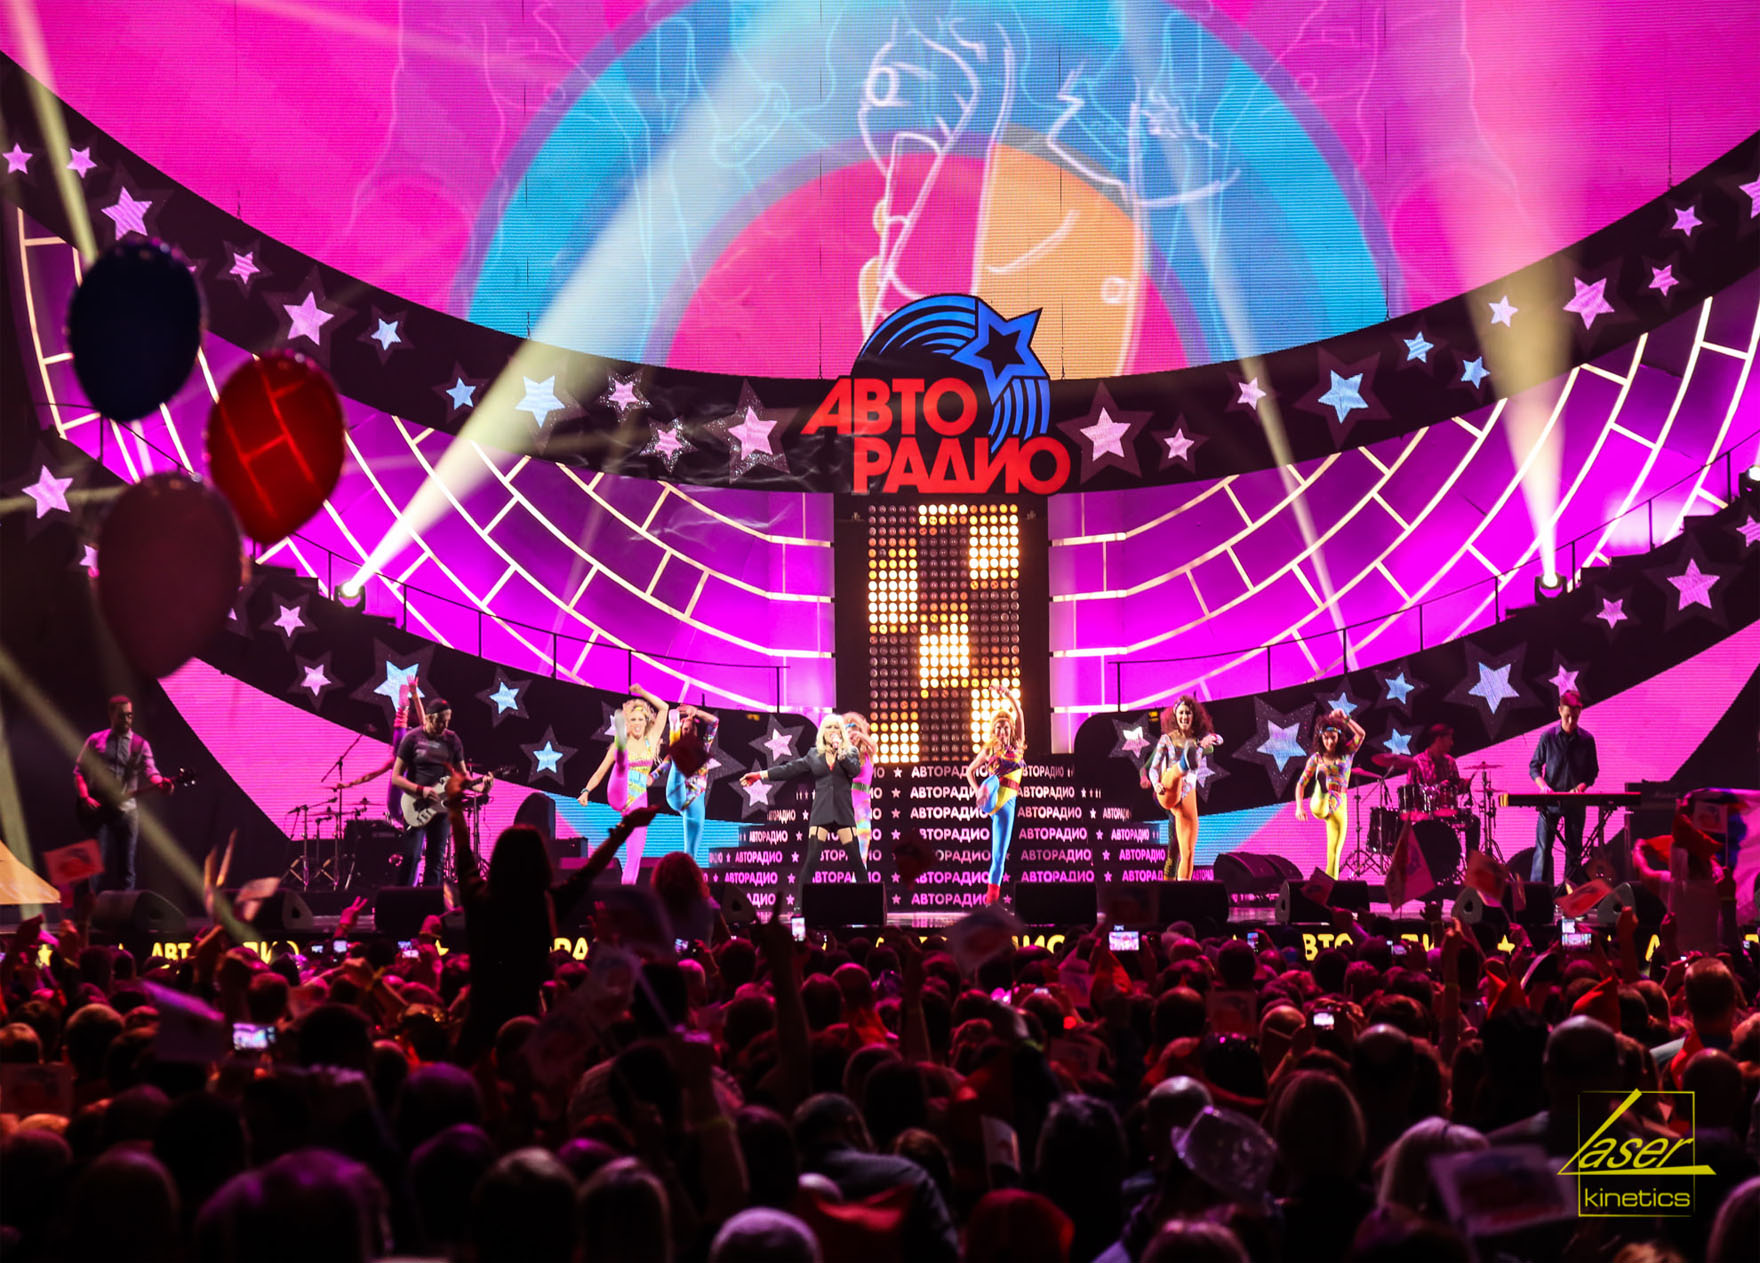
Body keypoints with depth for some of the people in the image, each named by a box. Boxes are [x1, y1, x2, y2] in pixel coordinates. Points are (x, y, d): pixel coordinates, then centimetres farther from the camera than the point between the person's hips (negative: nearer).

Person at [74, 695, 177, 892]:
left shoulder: (140, 744, 9)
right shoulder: (95, 741, 9)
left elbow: (150, 771, -4)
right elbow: (79, 771, 8)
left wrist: (161, 783, -27)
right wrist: (85, 798, -7)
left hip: (127, 808, 1)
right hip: (98, 809, -1)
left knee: (126, 868, 1)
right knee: (102, 863, -9)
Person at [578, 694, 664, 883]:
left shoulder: (651, 741, 14)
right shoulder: (615, 747, 11)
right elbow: (599, 773, 12)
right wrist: (586, 791, -3)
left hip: (638, 802, 3)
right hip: (618, 796, -3)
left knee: (636, 853, -7)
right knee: (622, 764, -36)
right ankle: (621, 746, -69)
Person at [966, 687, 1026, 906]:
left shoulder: (1017, 747, 14)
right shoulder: (989, 750, 13)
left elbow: (1020, 717, 3)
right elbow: (970, 770, 21)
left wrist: (1009, 697, -8)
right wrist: (977, 789, 4)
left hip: (1007, 801, 1)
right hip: (991, 796, -1)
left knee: (999, 854, 0)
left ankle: (992, 896, 1)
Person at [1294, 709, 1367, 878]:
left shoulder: (1346, 754, 10)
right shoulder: (1316, 758, 8)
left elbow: (1361, 734, -6)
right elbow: (1301, 783, 9)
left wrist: (1345, 718, -17)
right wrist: (1299, 807, -3)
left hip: (1339, 806, 1)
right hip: (1320, 802, -1)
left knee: (1334, 853, -2)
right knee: (1319, 810, -41)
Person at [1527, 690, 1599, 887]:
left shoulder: (1586, 740, 2)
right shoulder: (1547, 737, -1)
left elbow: (1592, 771, 9)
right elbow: (1534, 766, 5)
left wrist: (1581, 786, -10)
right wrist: (1543, 785, -13)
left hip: (1576, 802, 2)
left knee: (1574, 851, 6)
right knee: (1542, 849, -8)